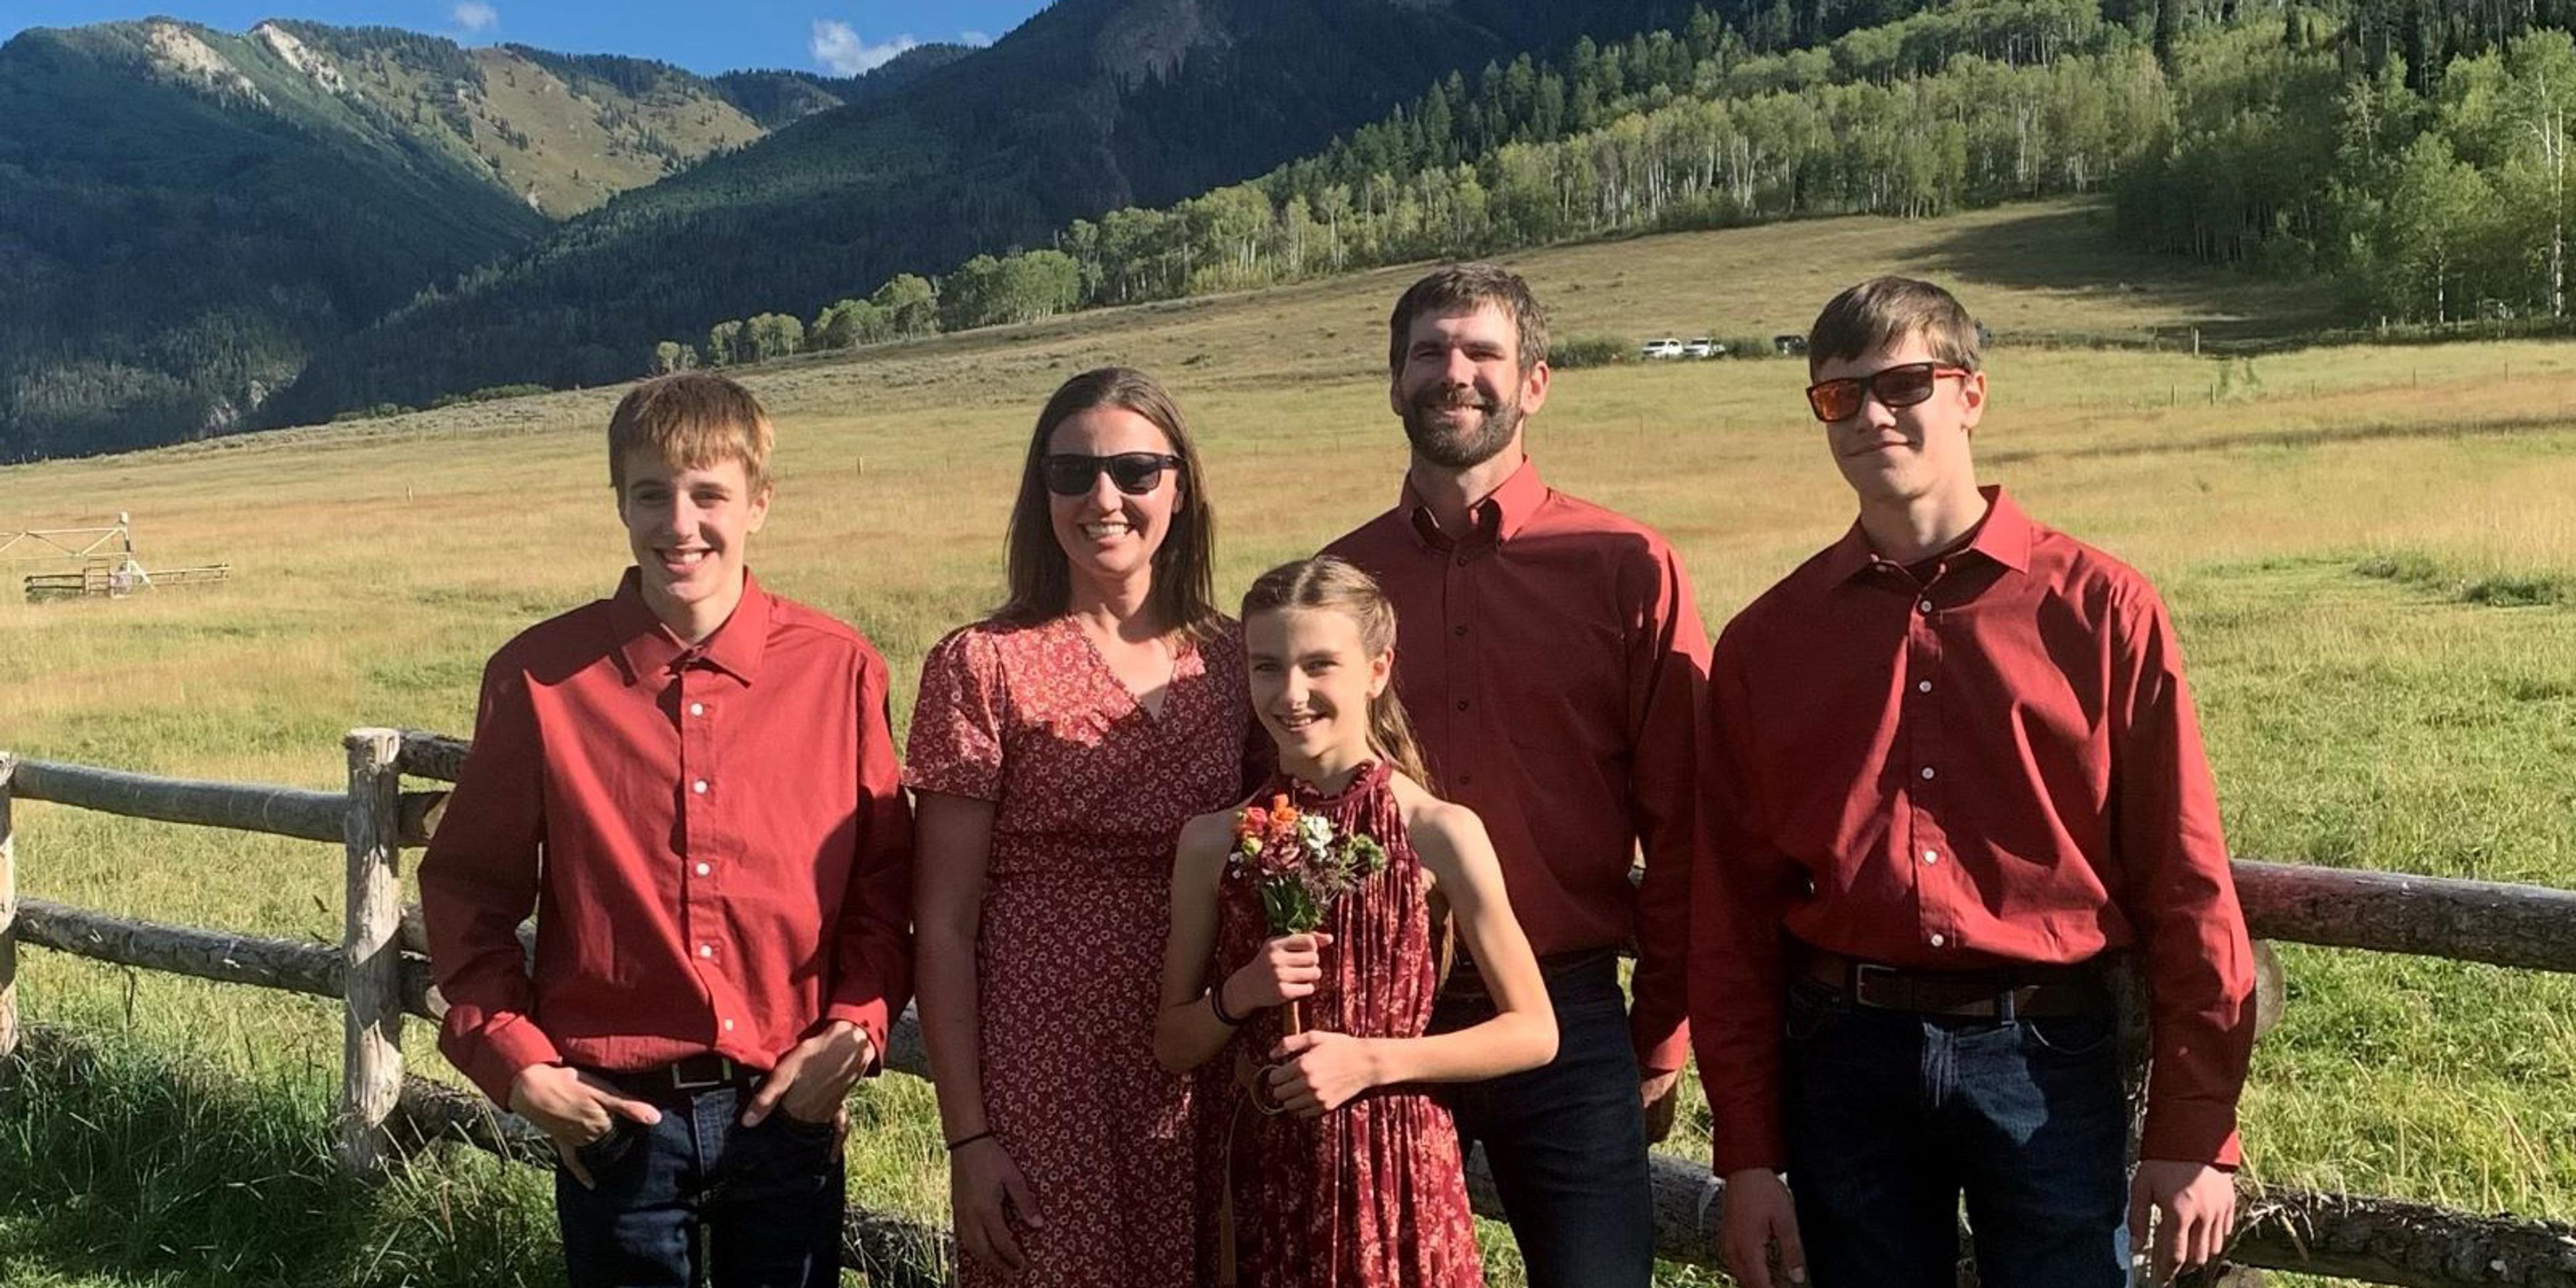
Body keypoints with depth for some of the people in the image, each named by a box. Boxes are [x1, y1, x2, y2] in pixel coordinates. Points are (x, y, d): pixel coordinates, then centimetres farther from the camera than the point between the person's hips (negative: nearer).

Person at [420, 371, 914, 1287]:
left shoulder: (838, 669, -6)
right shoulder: (538, 676, -6)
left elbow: (885, 877, 3)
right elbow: (467, 884, 4)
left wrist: (857, 1026, -8)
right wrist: (511, 1057, -4)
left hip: (790, 1107, 0)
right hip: (615, 1116, 0)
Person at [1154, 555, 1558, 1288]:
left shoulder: (1440, 832, -8)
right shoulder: (1215, 841, 0)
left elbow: (1533, 1033, -4)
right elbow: (1173, 1048, 7)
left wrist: (1369, 1060, -12)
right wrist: (1238, 994, -13)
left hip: (1398, 1168, -2)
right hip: (1268, 1173, 2)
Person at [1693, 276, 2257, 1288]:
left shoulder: (2100, 609, -2)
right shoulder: (1766, 641, 3)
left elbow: (2183, 878, -1)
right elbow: (1734, 912, 4)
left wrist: (2195, 1133, -3)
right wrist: (1748, 1155, 3)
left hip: (2045, 1058, -1)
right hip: (1843, 1060, 2)